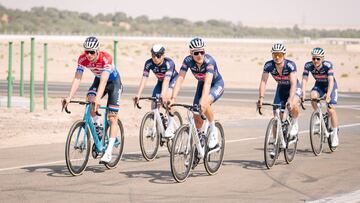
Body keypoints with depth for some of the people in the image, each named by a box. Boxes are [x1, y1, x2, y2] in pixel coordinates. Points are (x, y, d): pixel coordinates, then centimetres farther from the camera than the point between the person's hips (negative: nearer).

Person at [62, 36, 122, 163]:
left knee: (112, 118, -9)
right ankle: (97, 126, 0)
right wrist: (69, 98, -38)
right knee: (89, 101, -27)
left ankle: (108, 152, -8)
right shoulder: (82, 59, -23)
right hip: (98, 80, 4)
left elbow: (104, 80, -45)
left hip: (113, 81, -4)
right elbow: (77, 78, -26)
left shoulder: (106, 58, -36)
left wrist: (97, 98, -57)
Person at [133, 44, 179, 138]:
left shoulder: (169, 63, -34)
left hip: (173, 79, -5)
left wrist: (163, 94, -58)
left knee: (167, 97, -31)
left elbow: (166, 79, -45)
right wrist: (138, 95, -40)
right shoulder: (149, 63, -23)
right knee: (154, 103, -12)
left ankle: (171, 126, -24)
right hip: (160, 81, 5)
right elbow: (144, 78, -29)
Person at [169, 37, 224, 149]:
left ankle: (213, 130, -14)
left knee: (205, 103, -34)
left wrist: (203, 101, -58)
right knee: (197, 116, -4)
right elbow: (180, 78, -25)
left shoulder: (209, 61, -34)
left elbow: (208, 82, -45)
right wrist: (173, 98, -37)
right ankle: (199, 137, 24)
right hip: (201, 84, 5)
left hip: (217, 84, -5)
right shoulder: (188, 60, -22)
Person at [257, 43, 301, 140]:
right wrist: (261, 97, -39)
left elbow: (293, 84, -38)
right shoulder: (268, 65, -21)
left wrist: (290, 100, -51)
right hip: (281, 89, 4)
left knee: (293, 105, -34)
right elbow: (263, 82, -25)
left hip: (294, 88, -4)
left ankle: (295, 124, -6)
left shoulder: (290, 65, -31)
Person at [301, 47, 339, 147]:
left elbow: (331, 81, -38)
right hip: (319, 85, 3)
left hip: (330, 85, -3)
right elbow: (304, 80, -25)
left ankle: (334, 134, 2)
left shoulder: (328, 65, -31)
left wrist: (328, 95, -51)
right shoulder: (308, 65, -22)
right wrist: (303, 94, -39)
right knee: (313, 95, -31)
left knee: (331, 110, -13)